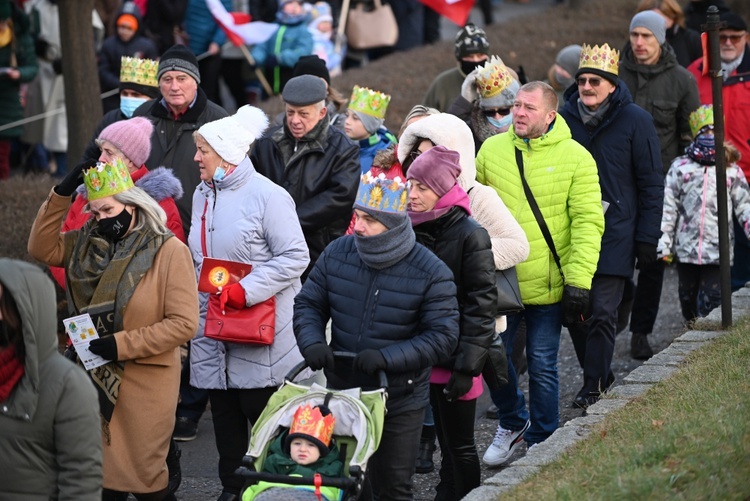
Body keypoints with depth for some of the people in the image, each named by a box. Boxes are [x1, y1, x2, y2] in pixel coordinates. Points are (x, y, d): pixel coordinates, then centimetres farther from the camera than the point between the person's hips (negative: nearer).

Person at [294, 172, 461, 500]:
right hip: (341, 394, 3)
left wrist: (387, 357, -28)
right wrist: (313, 342, -17)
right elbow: (308, 304, 4)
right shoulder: (336, 254, -4)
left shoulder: (431, 273, -15)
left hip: (400, 406, -3)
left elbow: (442, 337, -17)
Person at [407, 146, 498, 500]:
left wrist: (467, 366, -15)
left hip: (452, 359, -4)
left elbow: (481, 305, -11)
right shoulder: (408, 229, 6)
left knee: (458, 447, 5)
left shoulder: (470, 236, -10)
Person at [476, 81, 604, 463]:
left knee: (542, 366, 4)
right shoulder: (492, 149, 3)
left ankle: (541, 443, 20)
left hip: (548, 284, -3)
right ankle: (512, 423, 32)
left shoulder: (575, 157, -7)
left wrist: (579, 280, -15)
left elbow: (588, 222, -9)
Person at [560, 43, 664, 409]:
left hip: (615, 235, -4)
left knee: (602, 312, -7)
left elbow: (651, 183, -1)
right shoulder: (563, 117, 4)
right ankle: (601, 374, 23)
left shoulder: (634, 120, -4)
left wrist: (647, 238, -5)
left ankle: (593, 385, 3)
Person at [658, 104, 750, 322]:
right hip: (686, 246, 1)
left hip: (718, 249, -1)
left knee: (712, 300, -7)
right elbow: (668, 206, 3)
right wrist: (663, 242, -1)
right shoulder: (681, 167, 4)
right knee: (688, 295, 13)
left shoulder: (732, 171, 5)